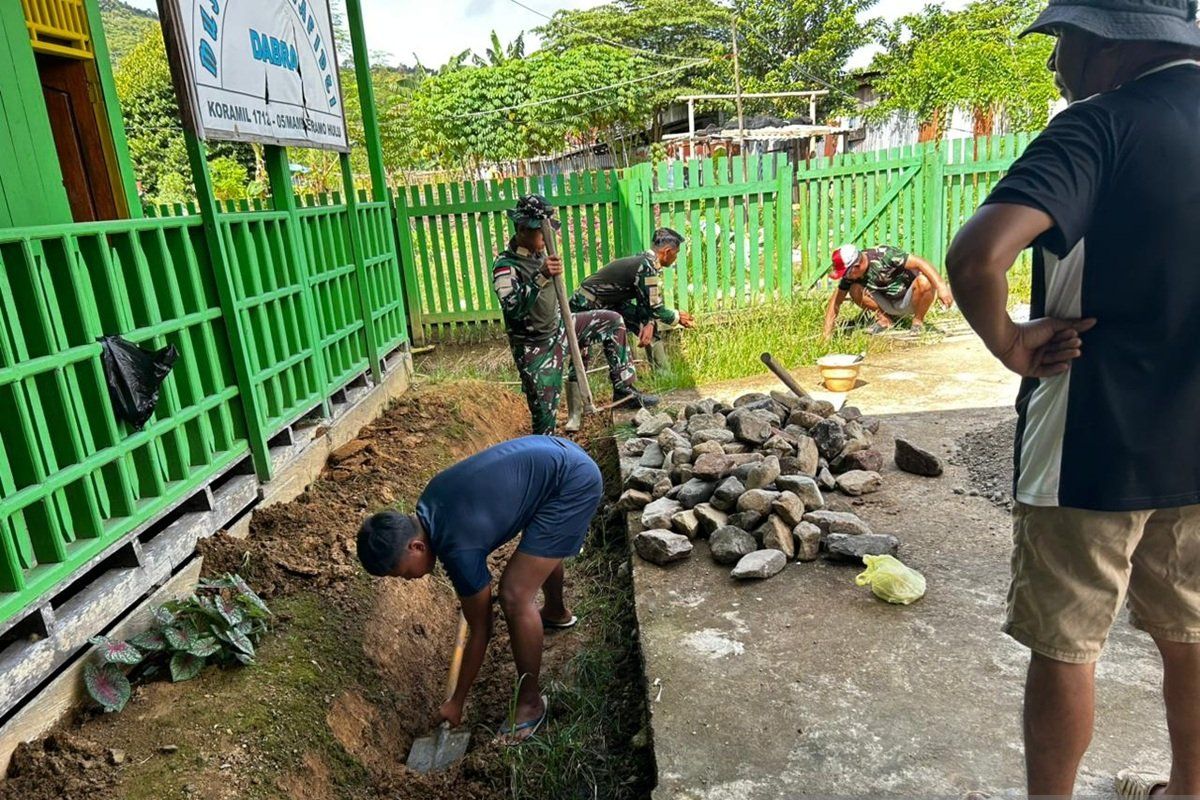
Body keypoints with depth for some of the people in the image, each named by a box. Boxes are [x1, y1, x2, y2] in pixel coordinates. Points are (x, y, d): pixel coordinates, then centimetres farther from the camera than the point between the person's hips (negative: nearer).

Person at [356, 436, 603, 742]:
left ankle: (531, 702, 11)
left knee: (514, 596, -8)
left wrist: (456, 701, 5)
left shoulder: (459, 549, -22)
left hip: (573, 482, -9)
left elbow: (481, 632, -8)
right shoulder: (427, 506, 0)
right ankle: (557, 612, 64)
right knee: (544, 544, 35)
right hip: (560, 454, 10)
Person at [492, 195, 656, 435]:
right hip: (536, 349, -8)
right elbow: (513, 309, -38)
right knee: (545, 418, -4)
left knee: (612, 321, 12)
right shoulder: (505, 266, -23)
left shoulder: (539, 253, 0)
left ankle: (623, 389, 17)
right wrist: (541, 277, -44)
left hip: (558, 327, 8)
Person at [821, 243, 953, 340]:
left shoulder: (884, 254, -27)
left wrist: (941, 287, -41)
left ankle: (918, 321, -9)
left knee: (924, 282, -36)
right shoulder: (850, 274, -13)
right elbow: (835, 302, -9)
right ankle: (884, 319, 2)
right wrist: (827, 335, -15)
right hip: (888, 304, 3)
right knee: (855, 290, -22)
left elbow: (920, 263, -30)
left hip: (910, 299, -3)